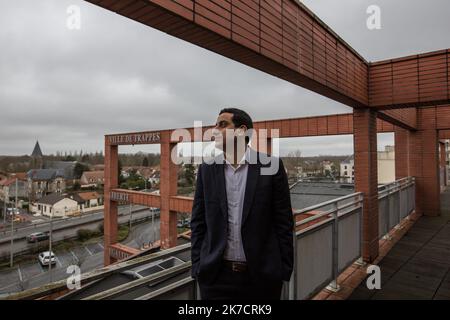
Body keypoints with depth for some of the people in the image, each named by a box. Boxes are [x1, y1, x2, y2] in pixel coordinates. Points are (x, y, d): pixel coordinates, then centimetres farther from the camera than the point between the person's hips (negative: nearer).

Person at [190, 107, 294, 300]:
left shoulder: (271, 166, -6)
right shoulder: (207, 169, 1)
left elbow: (283, 221, -3)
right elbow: (198, 221, 4)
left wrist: (284, 269, -4)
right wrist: (197, 266, 0)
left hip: (262, 275, -1)